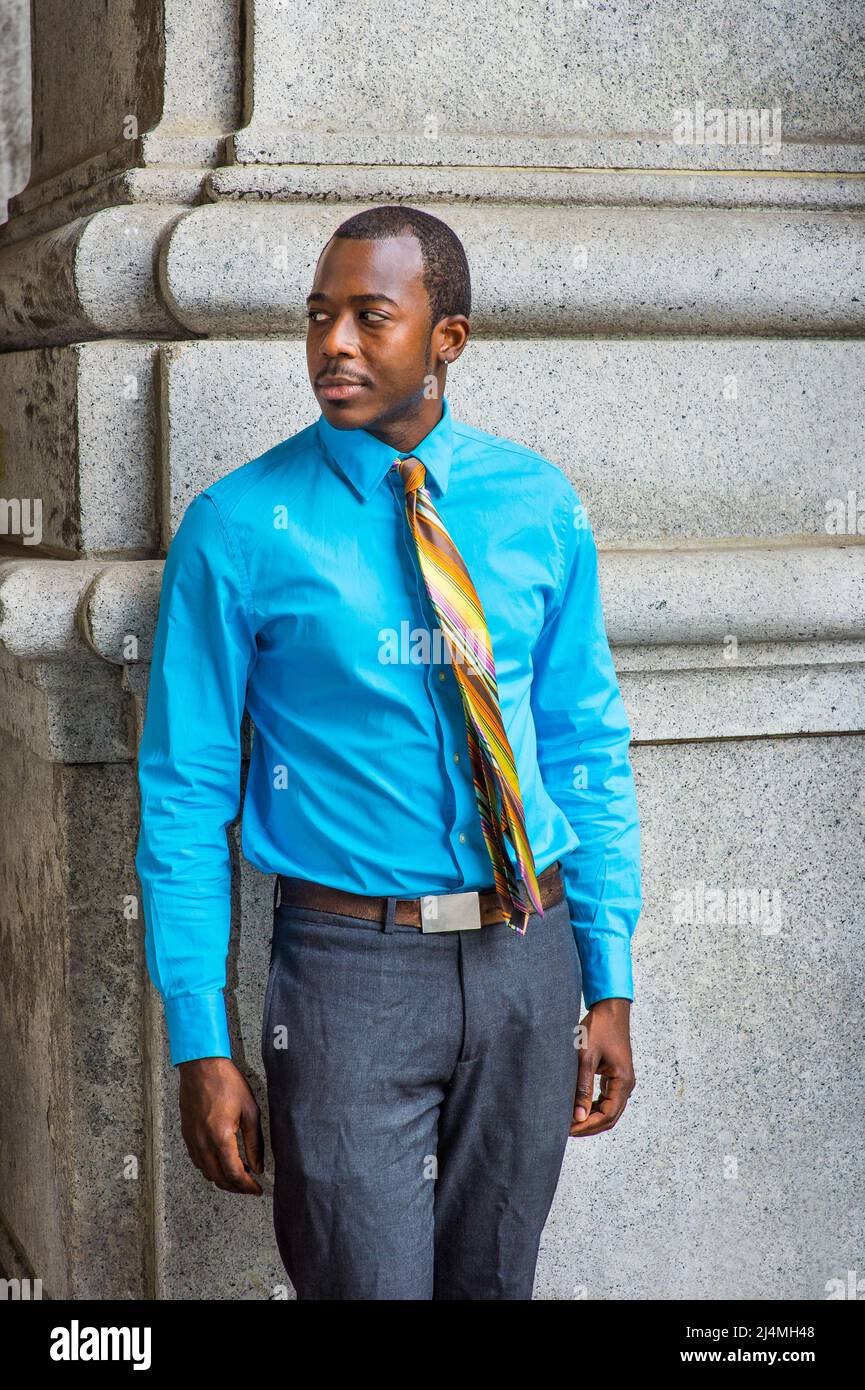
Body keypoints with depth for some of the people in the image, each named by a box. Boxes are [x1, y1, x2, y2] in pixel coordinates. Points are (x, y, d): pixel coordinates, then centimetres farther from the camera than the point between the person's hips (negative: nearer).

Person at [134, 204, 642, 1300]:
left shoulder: (537, 507, 2)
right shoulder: (239, 528, -7)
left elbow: (588, 747, 8)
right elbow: (184, 794, -5)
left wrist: (609, 982, 6)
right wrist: (200, 1046, -7)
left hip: (527, 953, 4)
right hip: (352, 965, -3)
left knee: (495, 1278, 17)